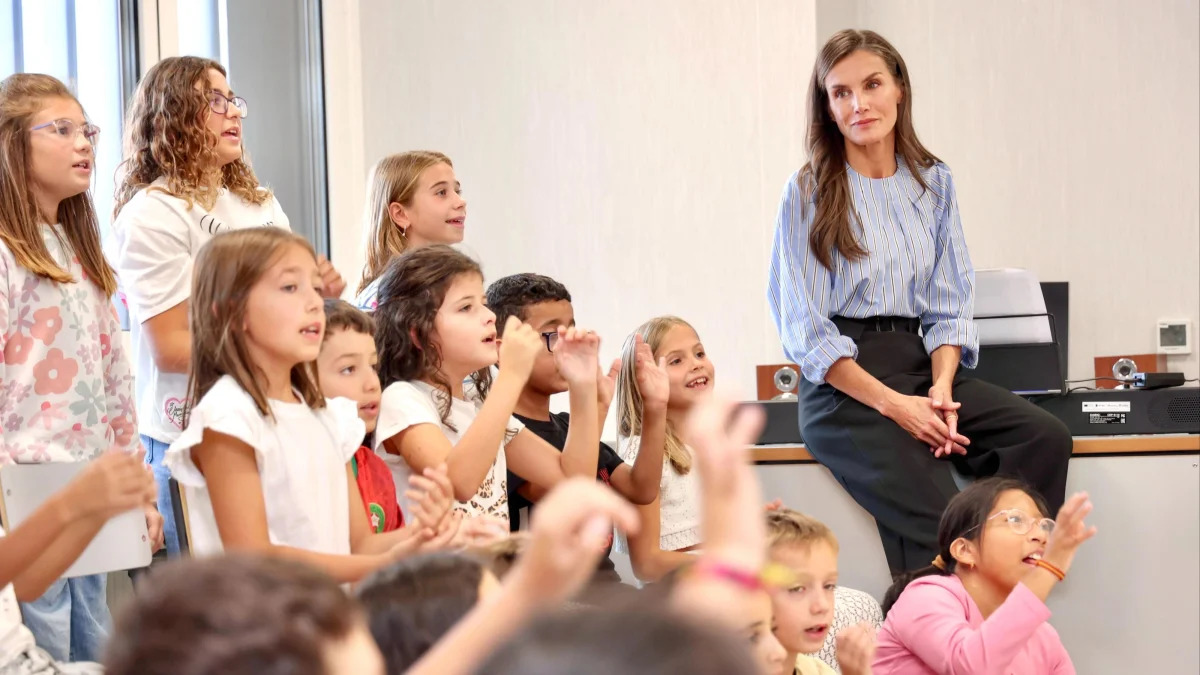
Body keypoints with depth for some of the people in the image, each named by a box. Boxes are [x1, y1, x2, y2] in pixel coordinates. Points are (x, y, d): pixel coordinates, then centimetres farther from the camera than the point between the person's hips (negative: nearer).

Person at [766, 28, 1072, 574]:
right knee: (932, 517, -31)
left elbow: (949, 306, 13)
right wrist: (892, 404, -15)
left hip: (918, 362, 5)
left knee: (1046, 437, -23)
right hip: (843, 384, -5)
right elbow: (805, 328, -5)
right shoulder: (809, 192, 0)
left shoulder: (934, 184, 13)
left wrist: (941, 389, -7)